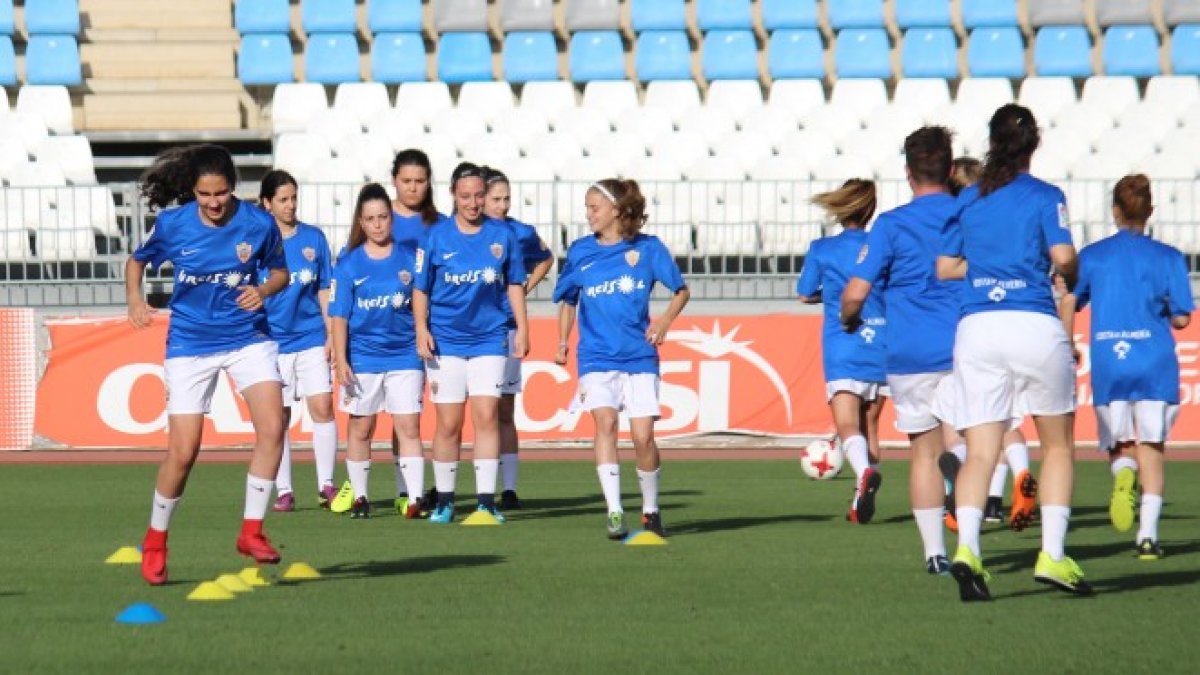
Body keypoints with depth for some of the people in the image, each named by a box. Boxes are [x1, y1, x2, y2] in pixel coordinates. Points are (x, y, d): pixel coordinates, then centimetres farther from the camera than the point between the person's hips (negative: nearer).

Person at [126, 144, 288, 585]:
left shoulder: (258, 223, -9)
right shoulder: (172, 225, -10)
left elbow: (280, 271, 8)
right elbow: (136, 261, 9)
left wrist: (263, 290, -14)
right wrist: (135, 300, -9)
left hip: (248, 337, 1)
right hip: (189, 345, -1)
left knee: (272, 427, -20)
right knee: (183, 452, -4)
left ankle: (252, 531, -8)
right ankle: (155, 541, 18)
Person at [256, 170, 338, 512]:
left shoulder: (314, 238, 6)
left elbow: (324, 290, 10)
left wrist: (331, 333, 5)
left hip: (312, 338, 1)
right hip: (273, 340, -1)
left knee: (322, 407, -9)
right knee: (278, 418, 2)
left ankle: (326, 485, -2)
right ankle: (283, 491, 9)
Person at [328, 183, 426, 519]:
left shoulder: (409, 258, 3)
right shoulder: (349, 264, 1)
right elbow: (339, 316, 0)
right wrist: (340, 360, -7)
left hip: (404, 355, 0)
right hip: (363, 357, 0)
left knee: (409, 427, -6)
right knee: (360, 428, 9)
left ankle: (415, 498, -9)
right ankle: (359, 498, 19)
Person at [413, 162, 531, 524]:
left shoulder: (502, 235, 4)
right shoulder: (436, 236, 0)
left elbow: (514, 284, 13)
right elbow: (420, 288, 3)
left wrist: (522, 327, 7)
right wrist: (421, 328, -8)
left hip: (490, 340, 1)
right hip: (445, 341, -1)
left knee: (486, 416, -8)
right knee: (448, 424, 1)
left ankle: (487, 501, -6)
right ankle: (444, 501, 12)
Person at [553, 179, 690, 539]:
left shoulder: (647, 248, 0)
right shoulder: (580, 251, 6)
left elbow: (681, 290, 6)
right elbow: (568, 299, 20)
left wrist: (666, 319, -12)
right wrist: (563, 341, 10)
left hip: (639, 357, -1)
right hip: (596, 357, 1)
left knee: (643, 436, -6)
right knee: (605, 421, -21)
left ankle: (650, 510, 18)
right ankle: (614, 513, -25)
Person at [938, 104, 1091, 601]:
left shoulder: (967, 200, 13)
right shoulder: (1044, 196, 2)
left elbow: (945, 266, 12)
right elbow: (1063, 257, -9)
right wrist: (1072, 279, 13)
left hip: (975, 330, 3)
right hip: (1034, 325, -3)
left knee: (979, 453, -1)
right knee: (1058, 444, 13)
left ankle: (966, 547, -24)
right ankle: (1052, 555, 4)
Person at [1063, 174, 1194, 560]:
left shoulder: (1092, 255, 6)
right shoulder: (1168, 257, 2)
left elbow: (1069, 302, 2)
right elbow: (1181, 318, 1)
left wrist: (1066, 352, 15)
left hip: (1107, 363, 1)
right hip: (1155, 362, -1)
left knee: (1120, 446, 12)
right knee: (1151, 447, 6)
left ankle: (1123, 473, -24)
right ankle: (1148, 534, -4)